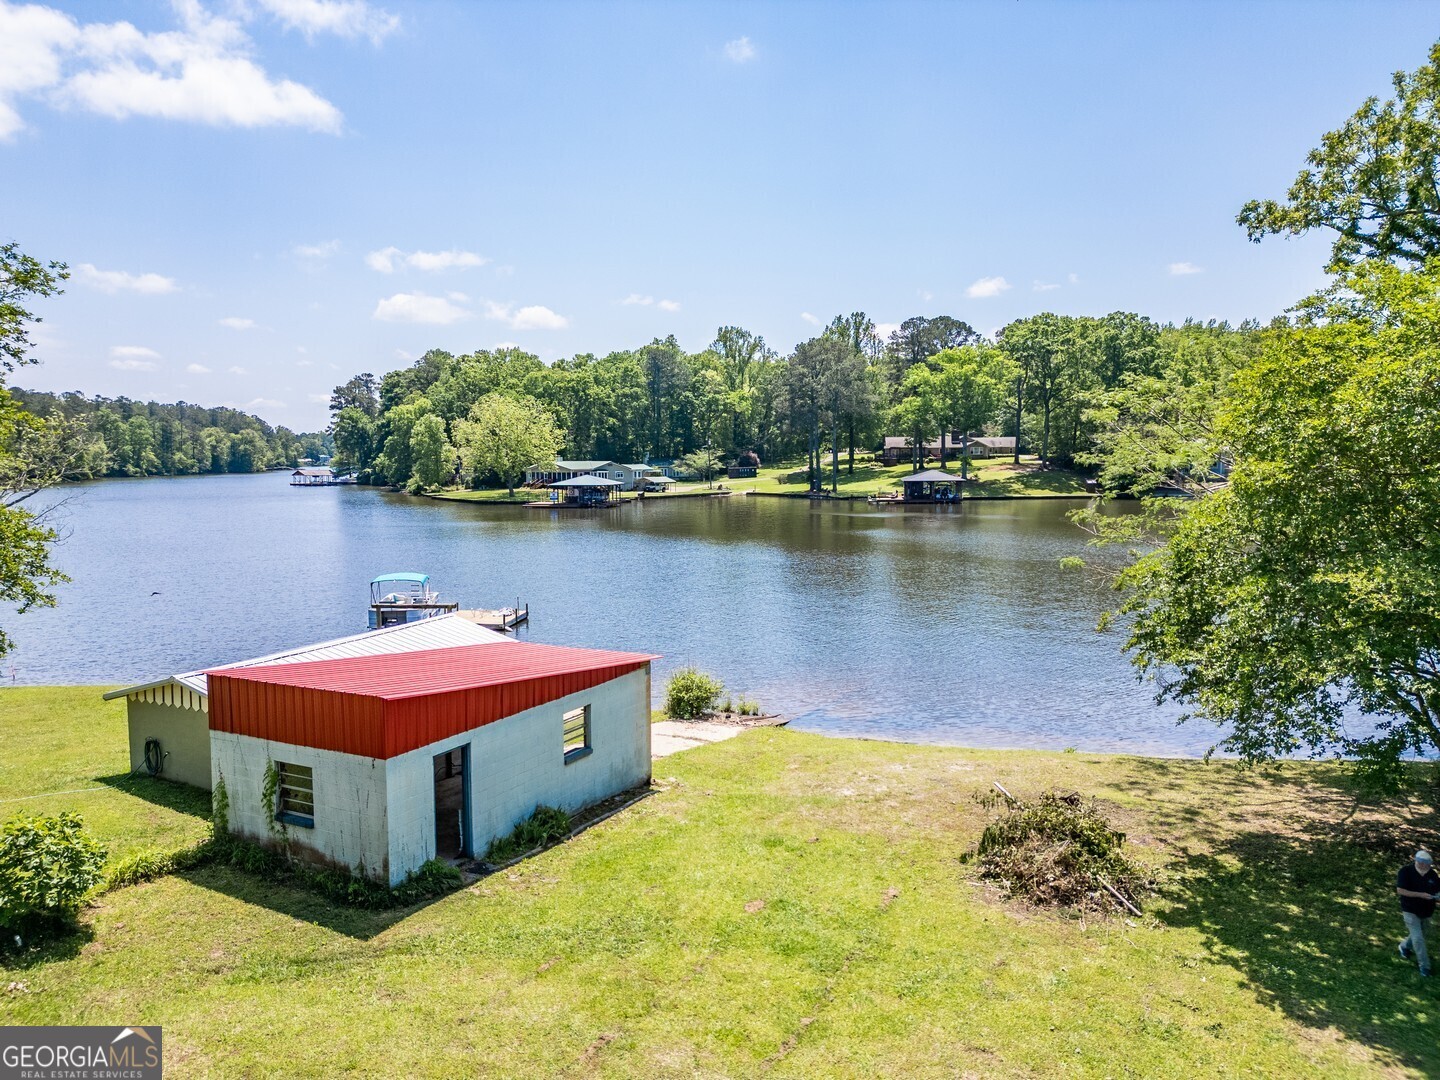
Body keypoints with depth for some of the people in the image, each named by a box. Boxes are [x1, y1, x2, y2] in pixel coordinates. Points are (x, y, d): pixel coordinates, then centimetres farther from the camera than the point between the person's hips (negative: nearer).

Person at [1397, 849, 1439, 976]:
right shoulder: (1406, 871, -18)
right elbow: (1400, 890, -19)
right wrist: (1420, 895, -27)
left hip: (1426, 911, 5)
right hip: (1411, 911, -5)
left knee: (1419, 935, 20)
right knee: (1418, 938, -7)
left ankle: (1404, 946, 46)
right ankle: (1424, 965, 5)